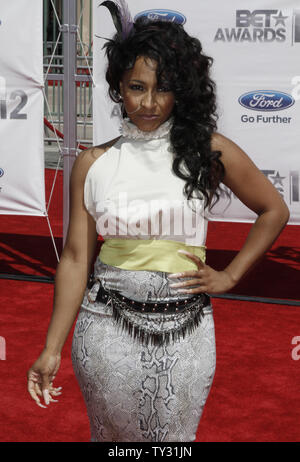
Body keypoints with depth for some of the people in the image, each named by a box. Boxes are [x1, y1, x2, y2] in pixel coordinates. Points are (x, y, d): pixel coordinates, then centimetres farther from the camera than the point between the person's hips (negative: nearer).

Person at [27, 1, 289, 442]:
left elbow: (274, 211, 8)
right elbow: (76, 258, -1)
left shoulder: (210, 152, -4)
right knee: (113, 435, 16)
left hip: (184, 329, -1)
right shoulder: (94, 163, -1)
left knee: (174, 437, 11)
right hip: (107, 327, 1)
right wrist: (52, 349, -4)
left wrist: (229, 276, 2)